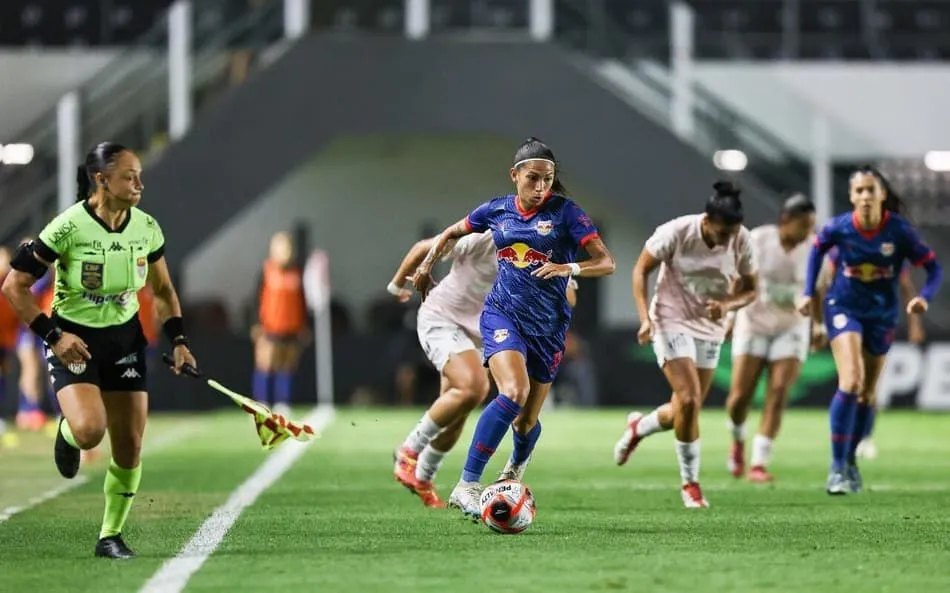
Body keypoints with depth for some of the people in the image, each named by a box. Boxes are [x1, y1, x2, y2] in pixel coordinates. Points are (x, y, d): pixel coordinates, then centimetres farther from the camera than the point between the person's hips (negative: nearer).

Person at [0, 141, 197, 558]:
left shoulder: (147, 228, -4)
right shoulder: (68, 227, -20)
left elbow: (162, 290, 12)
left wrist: (178, 340, 0)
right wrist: (53, 336, -19)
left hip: (125, 339, 5)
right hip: (72, 340, -5)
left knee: (130, 446, 0)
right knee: (90, 430, -27)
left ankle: (111, 536, 19)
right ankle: (67, 433, 12)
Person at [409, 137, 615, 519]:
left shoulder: (565, 212, -6)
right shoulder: (496, 210, 3)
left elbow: (606, 263, -11)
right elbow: (452, 233, 22)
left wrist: (568, 268, -28)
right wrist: (426, 267, 13)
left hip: (548, 325, 1)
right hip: (502, 314, -1)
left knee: (527, 419, 9)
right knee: (514, 392, -29)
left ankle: (516, 469, 47)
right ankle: (467, 486, -30)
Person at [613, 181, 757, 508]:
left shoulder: (741, 241, -11)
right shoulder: (675, 233, -20)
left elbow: (749, 290, 1)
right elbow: (640, 270, -8)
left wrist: (727, 304, -20)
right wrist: (645, 318, -18)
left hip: (710, 329, 4)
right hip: (671, 322, -4)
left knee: (683, 411, 7)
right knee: (689, 400, -17)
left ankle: (638, 427, 41)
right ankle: (690, 484, -2)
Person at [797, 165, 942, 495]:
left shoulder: (899, 231, -18)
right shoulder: (839, 228, -16)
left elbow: (933, 267, -12)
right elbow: (817, 249, 7)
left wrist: (924, 297, -31)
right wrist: (808, 292, 3)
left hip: (882, 315, 2)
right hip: (844, 309, -2)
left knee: (867, 394, 12)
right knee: (851, 382, -21)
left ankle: (850, 460, 33)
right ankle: (837, 466, -15)